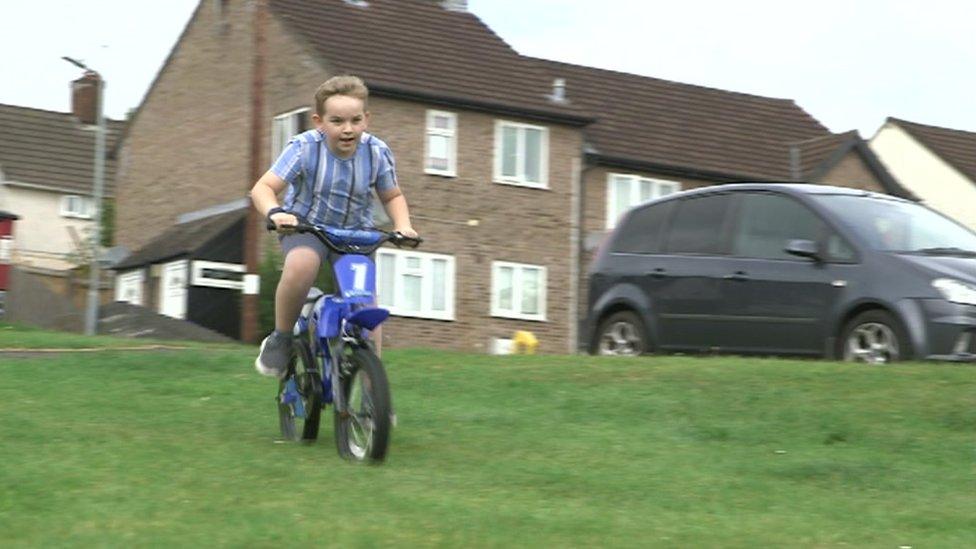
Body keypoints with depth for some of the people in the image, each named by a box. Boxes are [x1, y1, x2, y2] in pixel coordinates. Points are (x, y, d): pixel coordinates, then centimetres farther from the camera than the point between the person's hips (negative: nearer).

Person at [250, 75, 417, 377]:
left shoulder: (377, 152, -12)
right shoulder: (305, 147, -20)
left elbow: (392, 196, 4)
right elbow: (263, 188, -22)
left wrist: (403, 225, -16)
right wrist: (275, 213, -43)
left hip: (356, 233, 3)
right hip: (306, 227, -2)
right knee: (301, 265, -35)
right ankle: (280, 338, -12)